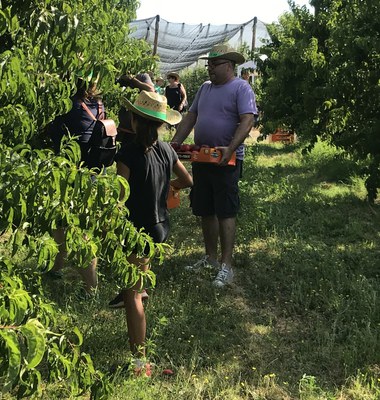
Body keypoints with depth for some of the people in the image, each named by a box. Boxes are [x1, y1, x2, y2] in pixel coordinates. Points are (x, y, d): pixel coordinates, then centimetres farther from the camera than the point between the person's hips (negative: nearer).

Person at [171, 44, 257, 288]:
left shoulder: (241, 88, -7)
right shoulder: (205, 88, 16)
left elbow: (247, 122, -18)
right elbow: (190, 118, 17)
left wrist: (230, 149, -30)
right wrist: (174, 144, 7)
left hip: (226, 161, -7)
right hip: (201, 158, 8)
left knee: (226, 213, -6)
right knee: (205, 211, 12)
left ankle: (226, 266, 0)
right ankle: (211, 258, 25)